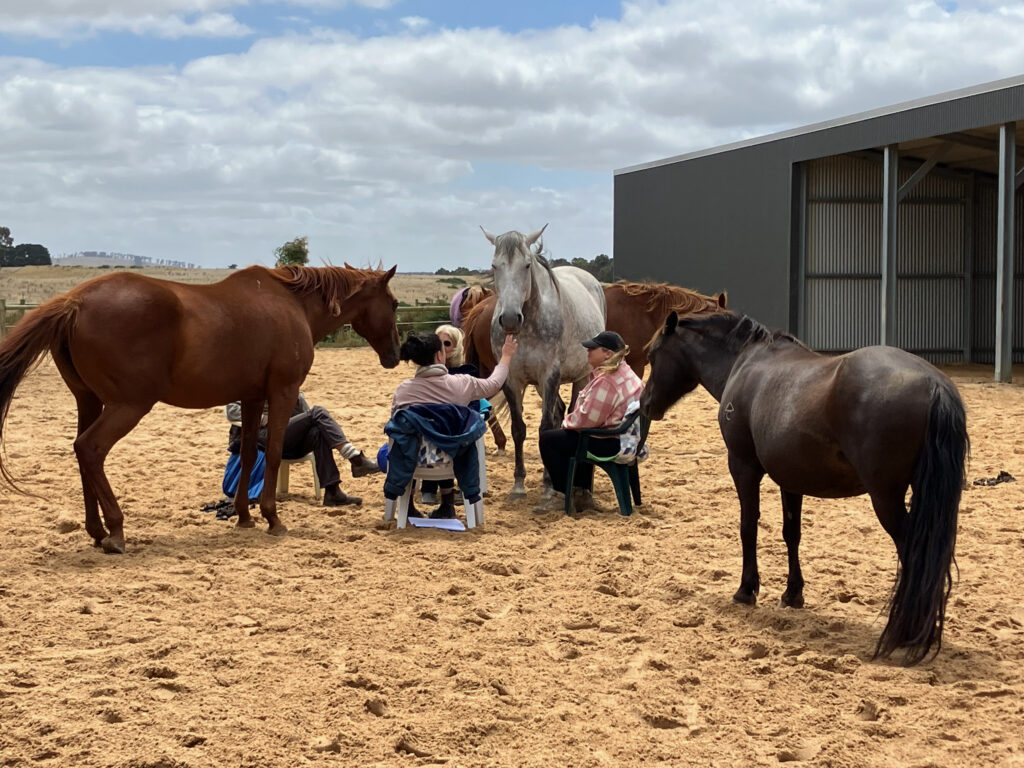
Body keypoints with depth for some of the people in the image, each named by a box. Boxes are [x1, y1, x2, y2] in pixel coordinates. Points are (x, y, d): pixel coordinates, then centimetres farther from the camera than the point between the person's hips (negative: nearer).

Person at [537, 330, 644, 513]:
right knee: (573, 437, 36)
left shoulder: (605, 380, -23)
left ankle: (563, 496, 6)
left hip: (611, 444, -11)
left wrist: (567, 422, -3)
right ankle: (582, 494, 35)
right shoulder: (626, 374, 11)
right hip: (626, 439, 11)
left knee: (548, 439, -1)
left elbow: (586, 418, -22)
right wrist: (571, 420, 11)